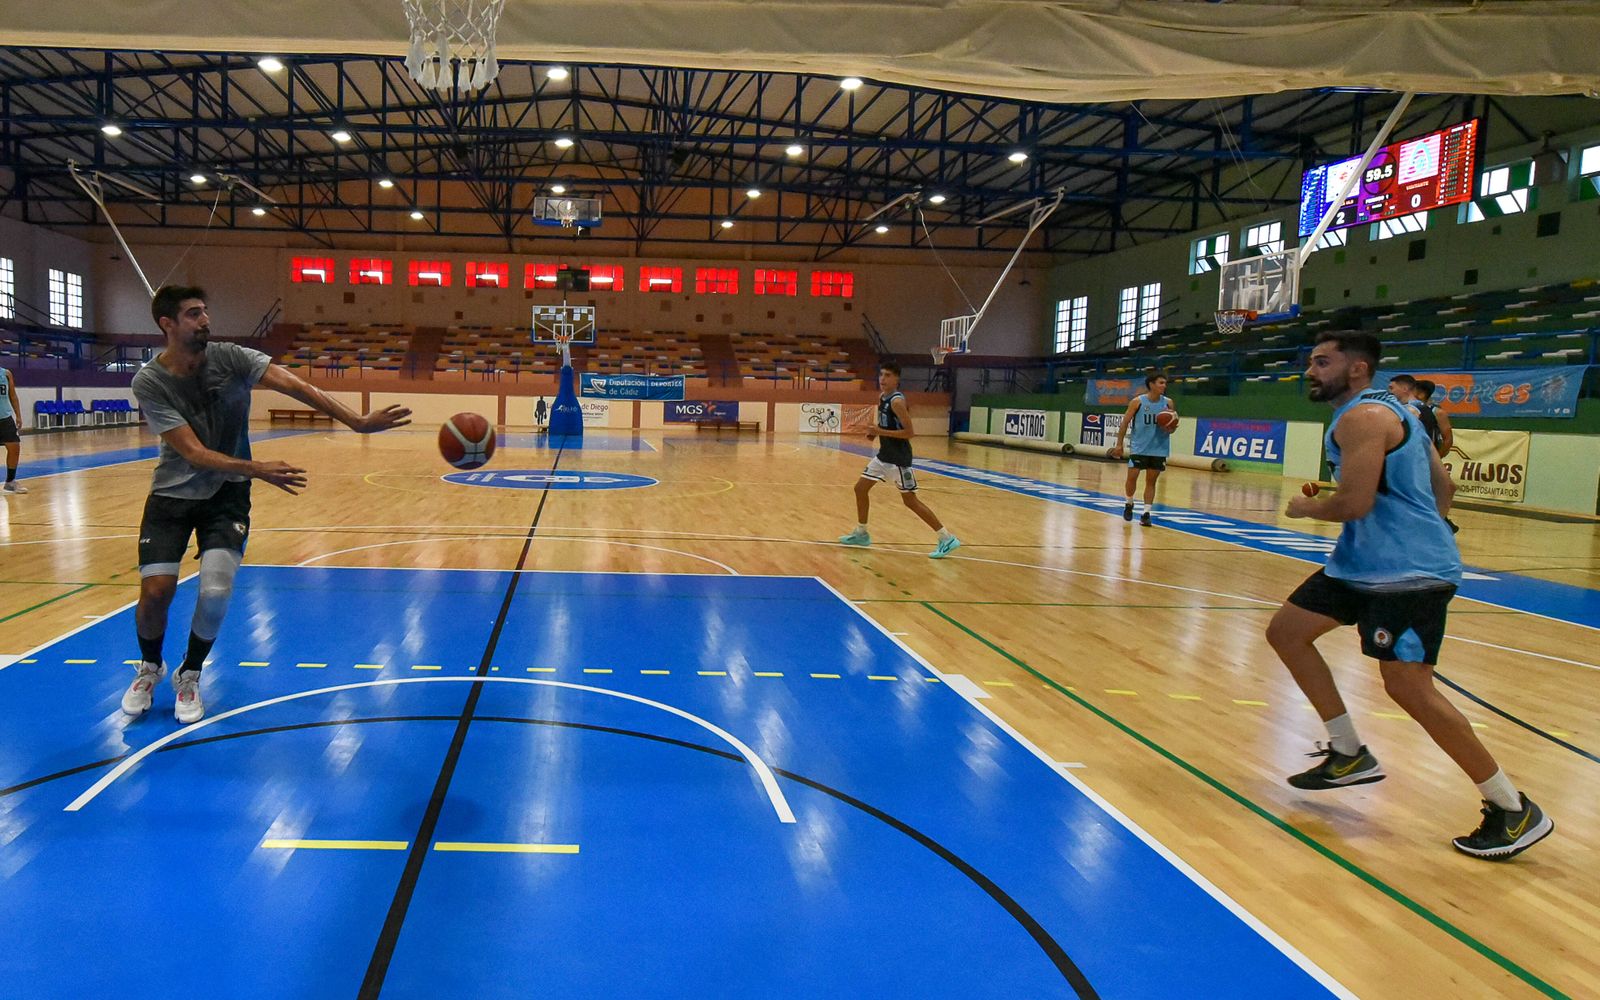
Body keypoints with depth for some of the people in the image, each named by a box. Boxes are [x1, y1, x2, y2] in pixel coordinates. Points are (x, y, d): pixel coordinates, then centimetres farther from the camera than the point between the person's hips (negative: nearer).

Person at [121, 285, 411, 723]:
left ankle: (189, 676, 16)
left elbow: (294, 385, -26)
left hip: (226, 493, 1)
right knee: (156, 591, -9)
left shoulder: (230, 358, -12)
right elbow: (194, 453, -23)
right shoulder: (149, 382, -15)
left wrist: (357, 420, -39)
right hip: (173, 493, 0)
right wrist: (255, 469, -38)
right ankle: (149, 668, 25)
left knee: (216, 591, -13)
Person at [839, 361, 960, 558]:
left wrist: (881, 432, -25)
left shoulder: (897, 401, -19)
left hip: (899, 457, -9)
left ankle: (947, 539, 0)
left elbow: (909, 432, -23)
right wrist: (875, 432, 4)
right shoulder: (882, 397, 7)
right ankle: (861, 534, 25)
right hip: (884, 454, 9)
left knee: (910, 500, -6)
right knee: (860, 488, 11)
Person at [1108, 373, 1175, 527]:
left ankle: (1145, 513, 8)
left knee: (1151, 481, 4)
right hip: (1139, 448, -2)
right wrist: (1119, 444, -7)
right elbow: (1125, 422, -3)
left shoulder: (1167, 403, 0)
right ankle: (1129, 504, 21)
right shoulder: (1137, 402, -8)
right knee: (1132, 477, -4)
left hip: (1159, 449, 2)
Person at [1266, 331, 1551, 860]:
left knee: (1408, 687, -12)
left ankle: (1513, 810, 4)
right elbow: (1441, 484, 20)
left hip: (1406, 572, -11)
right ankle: (1349, 754, 18)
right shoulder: (1389, 409, 16)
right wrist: (1424, 533, 27)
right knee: (1286, 631, 10)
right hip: (1364, 562, 11)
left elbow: (1354, 503, -24)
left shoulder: (1362, 417, -16)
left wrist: (1307, 507, -5)